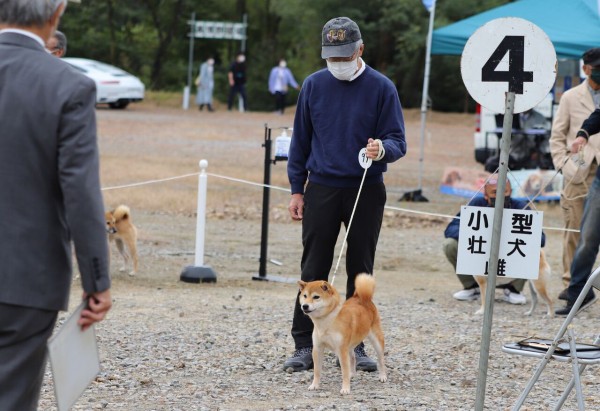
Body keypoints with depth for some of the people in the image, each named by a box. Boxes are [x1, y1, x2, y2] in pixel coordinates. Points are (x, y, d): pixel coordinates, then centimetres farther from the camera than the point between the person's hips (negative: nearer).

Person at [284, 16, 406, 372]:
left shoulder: (382, 88, -3)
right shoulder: (314, 85, 4)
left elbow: (398, 142, -4)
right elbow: (301, 140, 10)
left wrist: (382, 149, -27)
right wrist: (297, 190, 5)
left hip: (367, 192, -1)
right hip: (322, 189, 1)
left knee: (361, 270, 6)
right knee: (313, 270, -1)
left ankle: (355, 344, 14)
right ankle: (304, 345, 3)